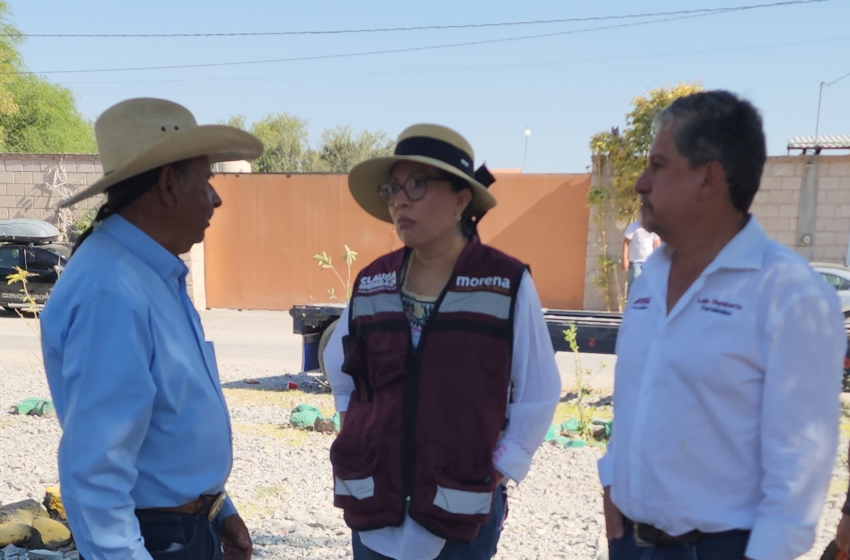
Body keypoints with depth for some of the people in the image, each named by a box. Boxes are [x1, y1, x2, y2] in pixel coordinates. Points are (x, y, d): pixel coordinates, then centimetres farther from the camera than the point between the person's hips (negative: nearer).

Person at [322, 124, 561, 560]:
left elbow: (538, 395, -4)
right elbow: (339, 368, 15)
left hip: (462, 509, -3)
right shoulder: (371, 283, 0)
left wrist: (499, 471, -4)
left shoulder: (508, 285, -11)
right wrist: (360, 436, 8)